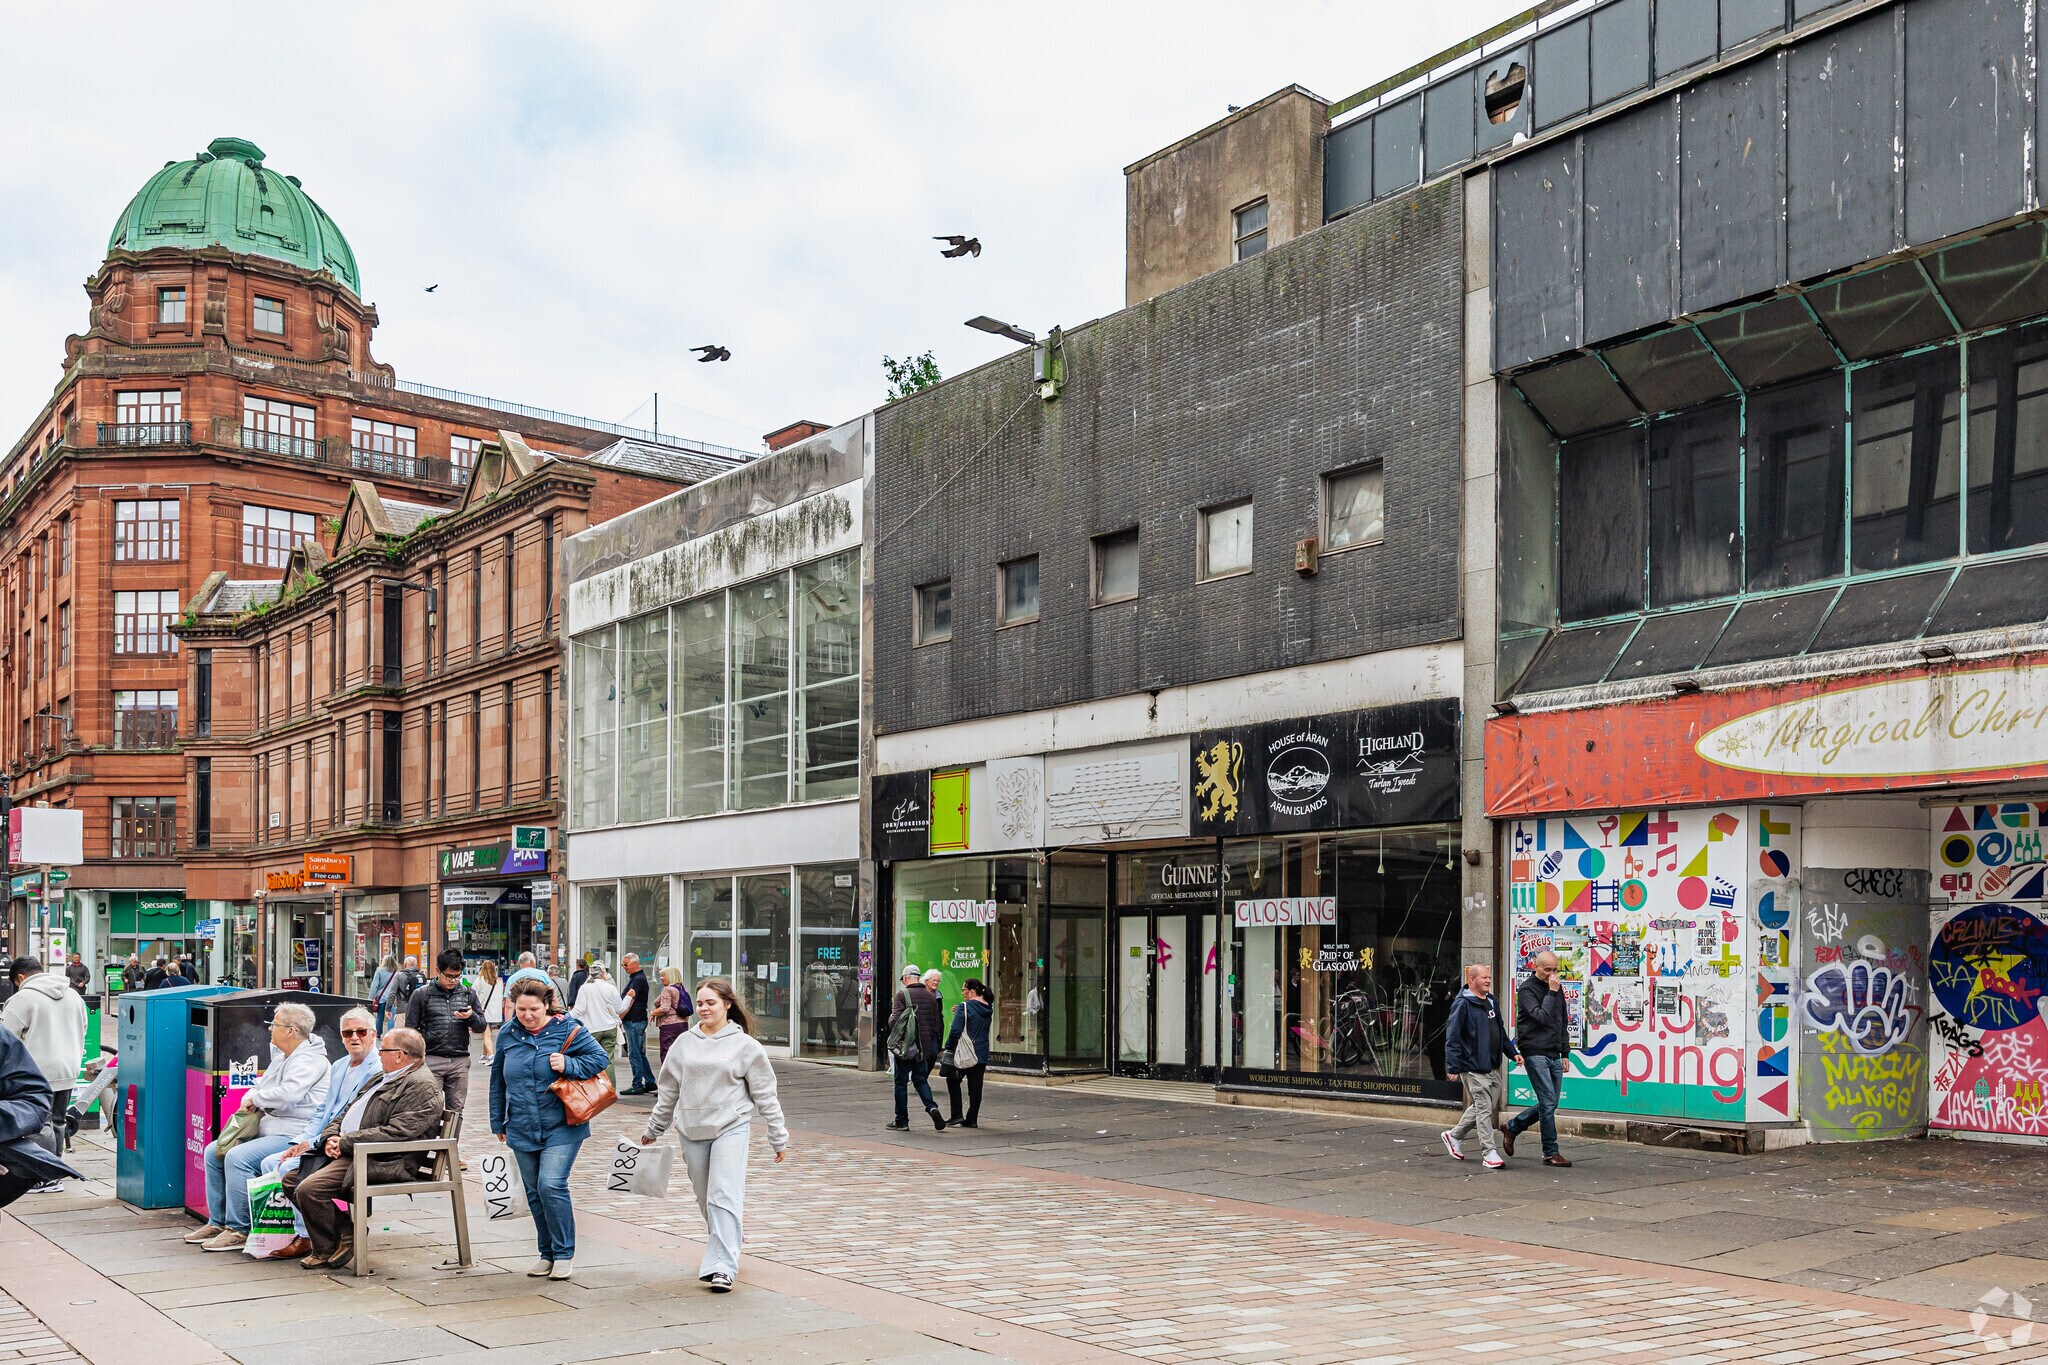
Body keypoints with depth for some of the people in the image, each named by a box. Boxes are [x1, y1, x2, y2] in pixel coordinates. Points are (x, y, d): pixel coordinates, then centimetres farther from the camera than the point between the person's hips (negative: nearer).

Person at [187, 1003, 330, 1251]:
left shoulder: (308, 1060, -15)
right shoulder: (281, 1058, 19)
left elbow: (287, 1095, -29)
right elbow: (260, 1087, 27)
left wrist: (255, 1098, -13)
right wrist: (249, 1101, 3)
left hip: (292, 1135, -11)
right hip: (268, 1128, 11)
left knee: (237, 1157, -27)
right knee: (213, 1152, 8)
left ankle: (239, 1230, -19)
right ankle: (217, 1222, 12)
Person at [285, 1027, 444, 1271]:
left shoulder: (422, 1086, -13)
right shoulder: (382, 1079, 21)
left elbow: (396, 1132, -22)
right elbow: (345, 1115, 23)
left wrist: (346, 1143, -18)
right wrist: (331, 1137, 1)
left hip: (381, 1163, -11)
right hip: (345, 1152, 11)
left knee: (308, 1189, -23)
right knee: (291, 1181, 8)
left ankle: (327, 1250, -1)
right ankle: (346, 1232, 8)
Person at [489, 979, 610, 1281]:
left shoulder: (568, 1029, -8)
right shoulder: (507, 1035, 5)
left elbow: (601, 1058, -3)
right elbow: (497, 1081, 16)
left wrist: (568, 1065, -18)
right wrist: (498, 1122, 17)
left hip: (560, 1128, -5)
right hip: (522, 1129, 5)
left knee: (551, 1185, -16)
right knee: (534, 1193, 10)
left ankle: (564, 1254, -2)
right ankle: (547, 1254, 23)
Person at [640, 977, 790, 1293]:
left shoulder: (745, 1045, -2)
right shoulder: (684, 1044, 9)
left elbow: (765, 1095, 1)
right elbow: (668, 1092, 18)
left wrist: (778, 1138, 1)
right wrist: (653, 1130, 22)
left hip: (731, 1128, -4)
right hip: (692, 1132, 4)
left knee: (724, 1198, -14)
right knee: (706, 1201, 12)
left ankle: (722, 1267, -17)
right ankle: (721, 1251, 30)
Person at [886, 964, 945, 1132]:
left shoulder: (902, 994, -10)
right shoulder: (931, 997, 7)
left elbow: (895, 1019, -17)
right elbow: (936, 1023, 10)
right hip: (924, 1047, 5)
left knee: (901, 1082, 5)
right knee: (921, 1079, 15)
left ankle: (901, 1121, 8)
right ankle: (932, 1106, -9)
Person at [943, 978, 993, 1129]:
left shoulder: (964, 1007, -15)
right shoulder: (989, 1009, 8)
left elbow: (956, 1030, -19)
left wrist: (948, 1047, -6)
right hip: (982, 1054, 6)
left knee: (953, 1081, 12)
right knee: (975, 1087, 9)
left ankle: (956, 1115, 7)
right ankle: (972, 1119, 11)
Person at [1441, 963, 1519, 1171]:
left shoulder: (1491, 1001, 14)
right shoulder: (1463, 1004, -12)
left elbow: (1500, 1031, 25)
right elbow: (1452, 1037, -14)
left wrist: (1512, 1052, 19)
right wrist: (1453, 1066, -19)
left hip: (1492, 1066, 9)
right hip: (1473, 1067, -9)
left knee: (1487, 1106, 15)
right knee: (1483, 1108, -6)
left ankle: (1454, 1135, 31)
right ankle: (1489, 1153, -1)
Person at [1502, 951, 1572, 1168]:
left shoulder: (1557, 989, 14)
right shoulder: (1526, 989, -7)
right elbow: (1542, 1016, -20)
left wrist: (1565, 1053, 18)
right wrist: (1552, 992, -17)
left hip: (1553, 1055, 7)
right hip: (1535, 1053, -7)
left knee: (1549, 1104, 9)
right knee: (1548, 1102, -10)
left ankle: (1512, 1126, 27)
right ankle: (1550, 1153, -3)